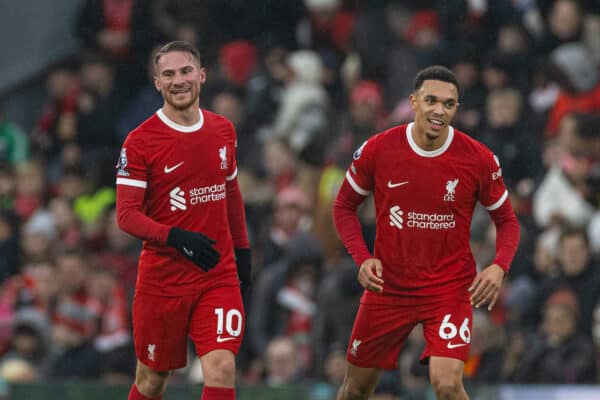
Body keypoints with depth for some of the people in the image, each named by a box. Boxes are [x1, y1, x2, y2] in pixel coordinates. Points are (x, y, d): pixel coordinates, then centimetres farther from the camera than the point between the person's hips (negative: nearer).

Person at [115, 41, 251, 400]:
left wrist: (242, 252, 21)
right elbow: (127, 215, -13)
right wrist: (177, 238, -28)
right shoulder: (141, 141, -8)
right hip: (162, 277, -2)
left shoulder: (223, 131, 6)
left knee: (222, 370, -15)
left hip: (219, 276, 2)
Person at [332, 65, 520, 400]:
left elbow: (507, 221, 2)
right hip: (388, 285, 2)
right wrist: (363, 258, -11)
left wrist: (499, 268, -17)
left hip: (451, 287, -2)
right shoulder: (377, 150, -9)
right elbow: (344, 206, 5)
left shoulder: (479, 159, -11)